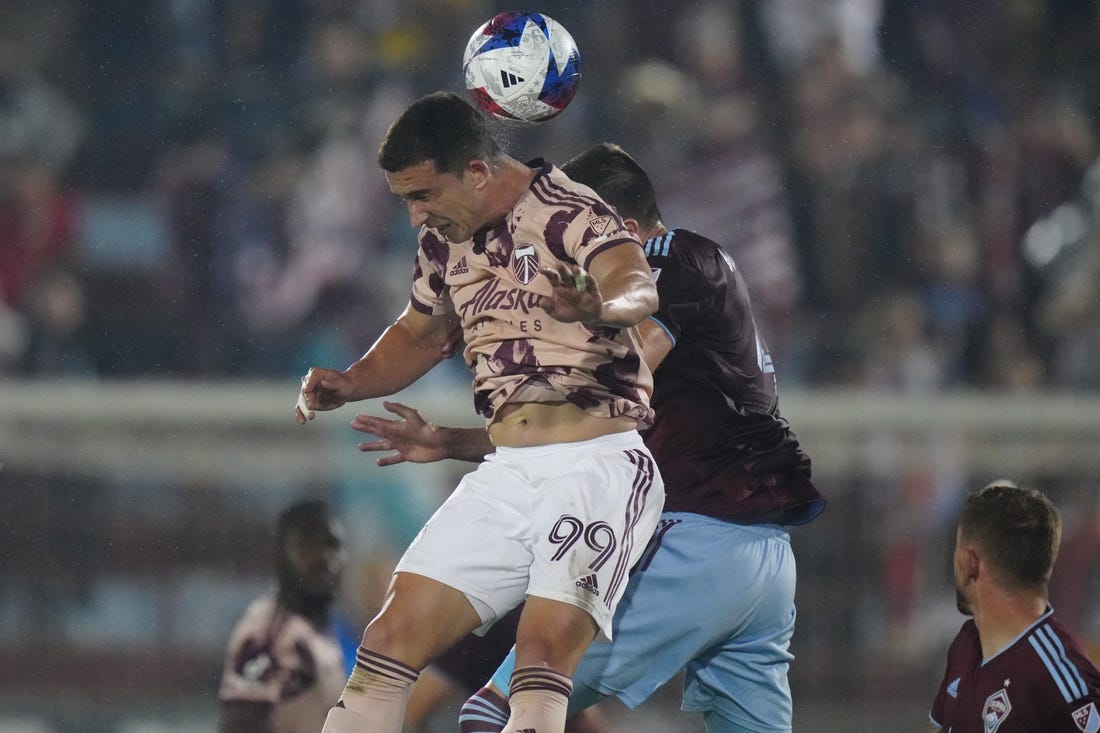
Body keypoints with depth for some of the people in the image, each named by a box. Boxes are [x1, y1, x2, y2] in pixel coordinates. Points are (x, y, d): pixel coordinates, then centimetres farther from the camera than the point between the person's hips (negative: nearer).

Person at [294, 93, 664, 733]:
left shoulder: (571, 213, -12)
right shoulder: (445, 240, 12)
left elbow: (638, 287, -32)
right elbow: (421, 334, 31)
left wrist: (600, 308, -56)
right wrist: (348, 385, 12)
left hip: (599, 465, -7)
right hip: (506, 475, 7)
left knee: (545, 652, -23)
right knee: (395, 636, -2)